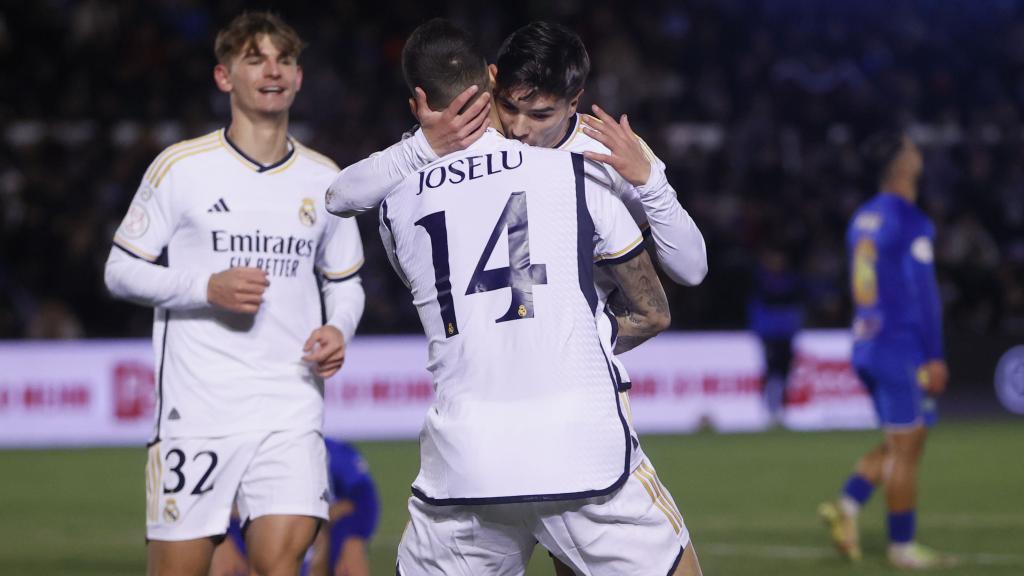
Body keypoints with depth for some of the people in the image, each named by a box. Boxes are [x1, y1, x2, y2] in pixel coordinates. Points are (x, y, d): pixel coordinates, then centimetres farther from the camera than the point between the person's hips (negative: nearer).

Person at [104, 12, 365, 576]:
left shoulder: (323, 179, 10)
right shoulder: (180, 168, -1)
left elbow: (346, 283, 21)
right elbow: (121, 271, 2)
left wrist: (338, 329, -1)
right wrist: (208, 288, -13)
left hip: (291, 408, 2)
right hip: (196, 407, -2)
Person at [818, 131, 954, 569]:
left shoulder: (864, 218, 14)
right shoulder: (907, 221, -13)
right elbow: (920, 295, -17)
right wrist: (934, 358, -15)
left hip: (869, 348, 9)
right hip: (904, 351, -9)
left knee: (899, 445, 16)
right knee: (906, 446, -2)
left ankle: (847, 505, 2)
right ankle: (902, 546, 1)